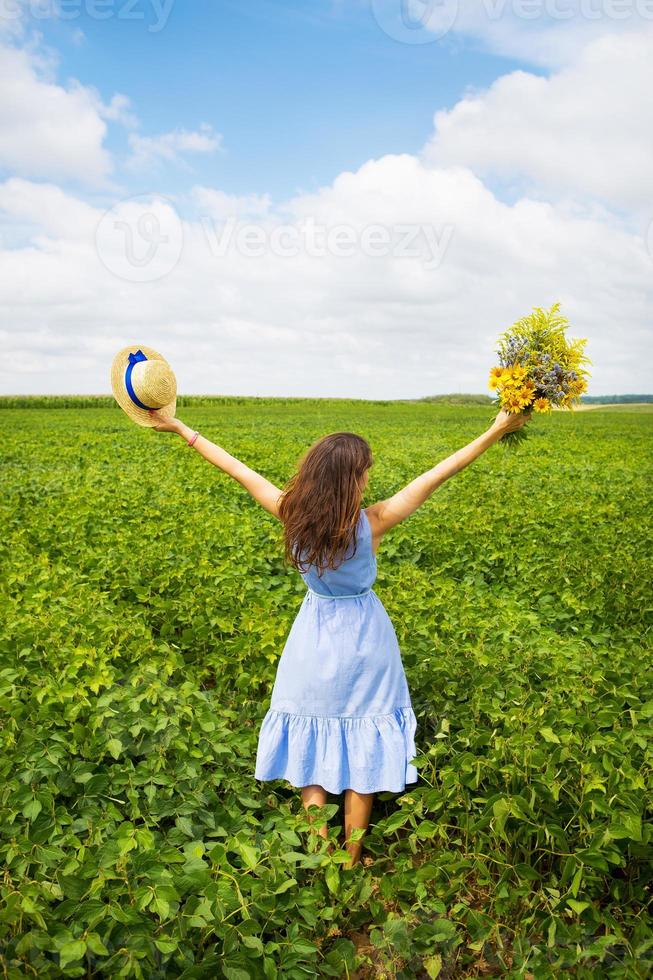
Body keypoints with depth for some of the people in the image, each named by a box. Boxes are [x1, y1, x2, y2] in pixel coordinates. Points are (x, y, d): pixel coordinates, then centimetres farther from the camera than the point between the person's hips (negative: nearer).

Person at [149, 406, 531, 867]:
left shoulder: (292, 513, -18)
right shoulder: (371, 523, -24)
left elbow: (237, 468, -9)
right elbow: (437, 475, -21)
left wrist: (178, 426, 1)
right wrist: (497, 431, -15)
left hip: (314, 644, 2)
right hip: (361, 643, -2)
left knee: (312, 745, 18)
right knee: (361, 754, 14)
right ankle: (351, 862, 27)